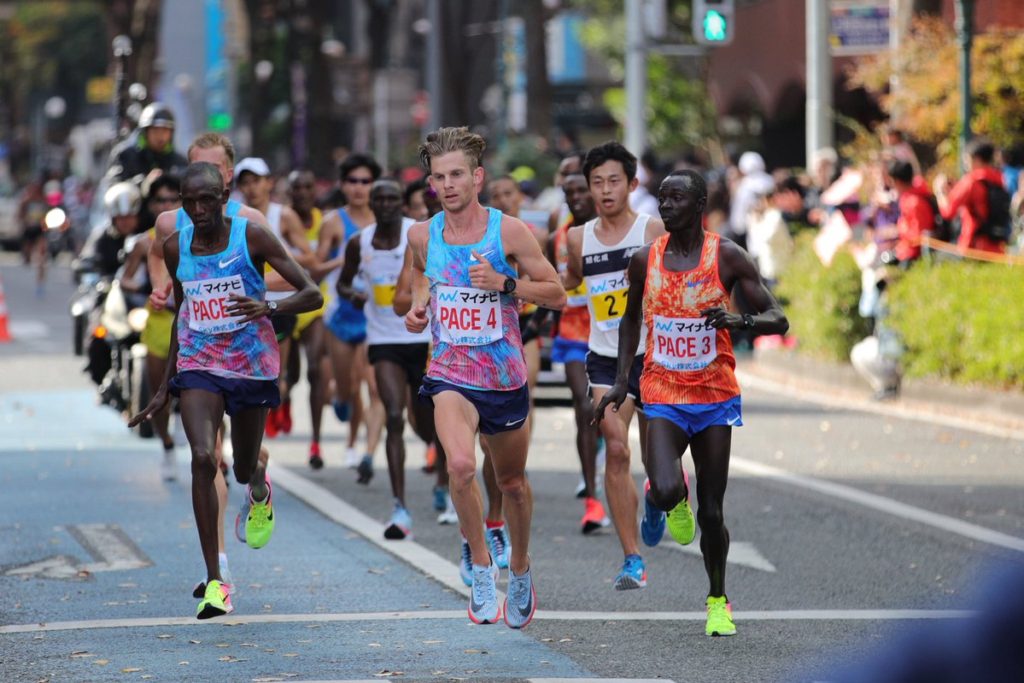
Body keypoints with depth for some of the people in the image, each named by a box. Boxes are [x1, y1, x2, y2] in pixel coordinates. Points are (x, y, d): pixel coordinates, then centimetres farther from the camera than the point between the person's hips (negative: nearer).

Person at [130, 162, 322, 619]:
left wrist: (269, 308, -32)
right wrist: (165, 388, 18)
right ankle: (214, 581, -19)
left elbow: (312, 294, -11)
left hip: (253, 365, -1)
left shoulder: (251, 237, -10)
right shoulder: (175, 248, 1)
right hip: (198, 366, 1)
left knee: (244, 469, 12)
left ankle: (259, 486, 55)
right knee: (203, 458, -21)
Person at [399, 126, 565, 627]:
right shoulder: (422, 235, -1)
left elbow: (556, 294, -5)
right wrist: (418, 305, 0)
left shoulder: (509, 232, -9)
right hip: (450, 375, 0)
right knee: (460, 464, -28)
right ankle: (481, 567, -11)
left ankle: (520, 571, 42)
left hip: (505, 376, 0)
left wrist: (504, 284, -20)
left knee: (512, 482, 17)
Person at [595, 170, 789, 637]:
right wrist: (621, 381, 10)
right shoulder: (645, 260, 1)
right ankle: (669, 499, 16)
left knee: (710, 511, 2)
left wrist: (740, 320, -27)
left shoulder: (727, 257, -6)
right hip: (663, 396, 1)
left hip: (715, 396, -1)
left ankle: (718, 601, 23)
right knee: (667, 491, -23)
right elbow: (632, 318, 18)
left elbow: (778, 320, -6)